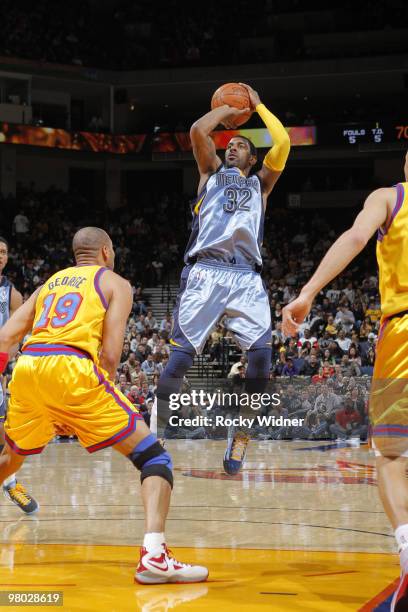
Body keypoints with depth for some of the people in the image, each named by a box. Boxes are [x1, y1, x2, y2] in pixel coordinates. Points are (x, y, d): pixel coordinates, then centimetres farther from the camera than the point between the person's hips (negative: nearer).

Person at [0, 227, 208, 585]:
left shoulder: (50, 283, 30)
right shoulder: (116, 283, 16)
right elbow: (110, 354, 2)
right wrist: (100, 402, 14)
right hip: (71, 368, -5)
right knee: (154, 457, -1)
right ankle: (154, 553, -20)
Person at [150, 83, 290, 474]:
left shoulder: (260, 184, 25)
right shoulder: (212, 172, 23)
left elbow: (283, 143, 10)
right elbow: (198, 131, 6)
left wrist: (257, 105, 21)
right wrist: (225, 110, 22)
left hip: (247, 277, 2)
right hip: (205, 272, -1)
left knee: (261, 354, -13)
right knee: (182, 353, -10)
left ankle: (240, 439, -3)